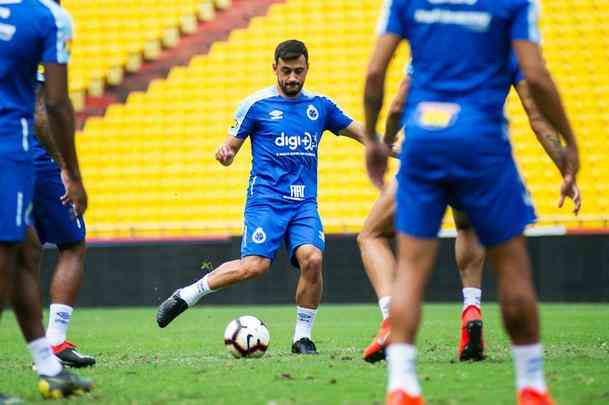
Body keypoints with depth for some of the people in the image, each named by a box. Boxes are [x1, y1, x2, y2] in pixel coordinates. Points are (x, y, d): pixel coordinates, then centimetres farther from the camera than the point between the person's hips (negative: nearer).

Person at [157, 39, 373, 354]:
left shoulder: (320, 106, 13)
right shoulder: (256, 104, 2)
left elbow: (361, 133, 18)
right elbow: (231, 147, 4)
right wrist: (224, 153, -19)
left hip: (305, 202, 3)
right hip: (266, 199, -3)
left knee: (312, 258, -22)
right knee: (255, 266, -22)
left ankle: (302, 337, -6)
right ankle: (185, 296, -2)